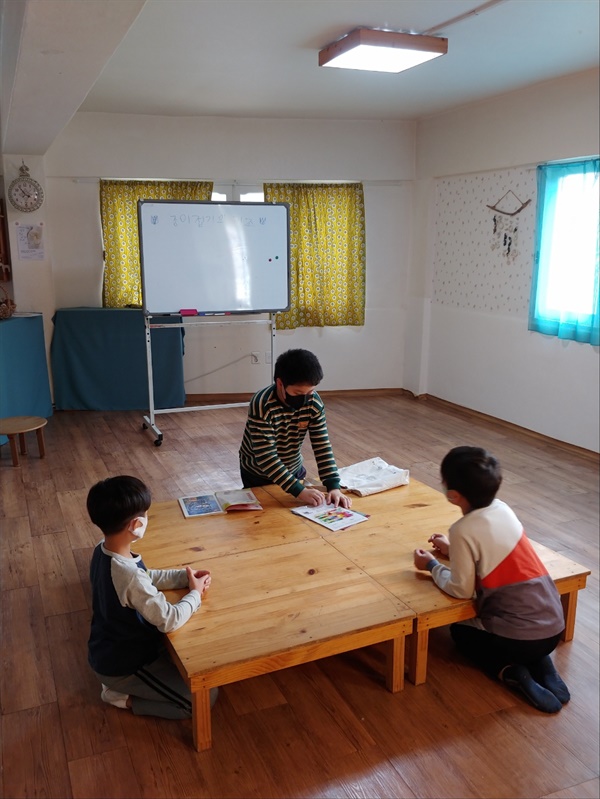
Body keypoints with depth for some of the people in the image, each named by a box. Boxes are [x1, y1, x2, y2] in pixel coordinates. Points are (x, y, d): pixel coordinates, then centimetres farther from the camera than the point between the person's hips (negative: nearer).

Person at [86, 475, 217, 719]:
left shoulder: (102, 551, -8)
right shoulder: (129, 575, -37)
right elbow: (169, 620, -29)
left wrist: (184, 576, -3)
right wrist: (195, 595, -11)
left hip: (107, 653, 9)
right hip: (123, 665, -9)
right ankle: (124, 697, 3)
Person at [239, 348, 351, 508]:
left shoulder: (314, 402, -19)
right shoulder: (262, 406, -33)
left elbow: (322, 446, -17)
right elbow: (266, 457, -35)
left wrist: (334, 486, -29)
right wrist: (299, 490, -41)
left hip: (294, 470, 4)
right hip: (259, 475, -4)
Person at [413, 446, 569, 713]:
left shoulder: (462, 531, -17)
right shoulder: (502, 508, 3)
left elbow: (461, 590, -9)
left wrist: (432, 566, 6)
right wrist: (453, 549, 23)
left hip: (520, 636, -6)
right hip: (553, 625, 6)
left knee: (461, 631, 26)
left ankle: (511, 673, 2)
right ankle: (545, 669, 14)